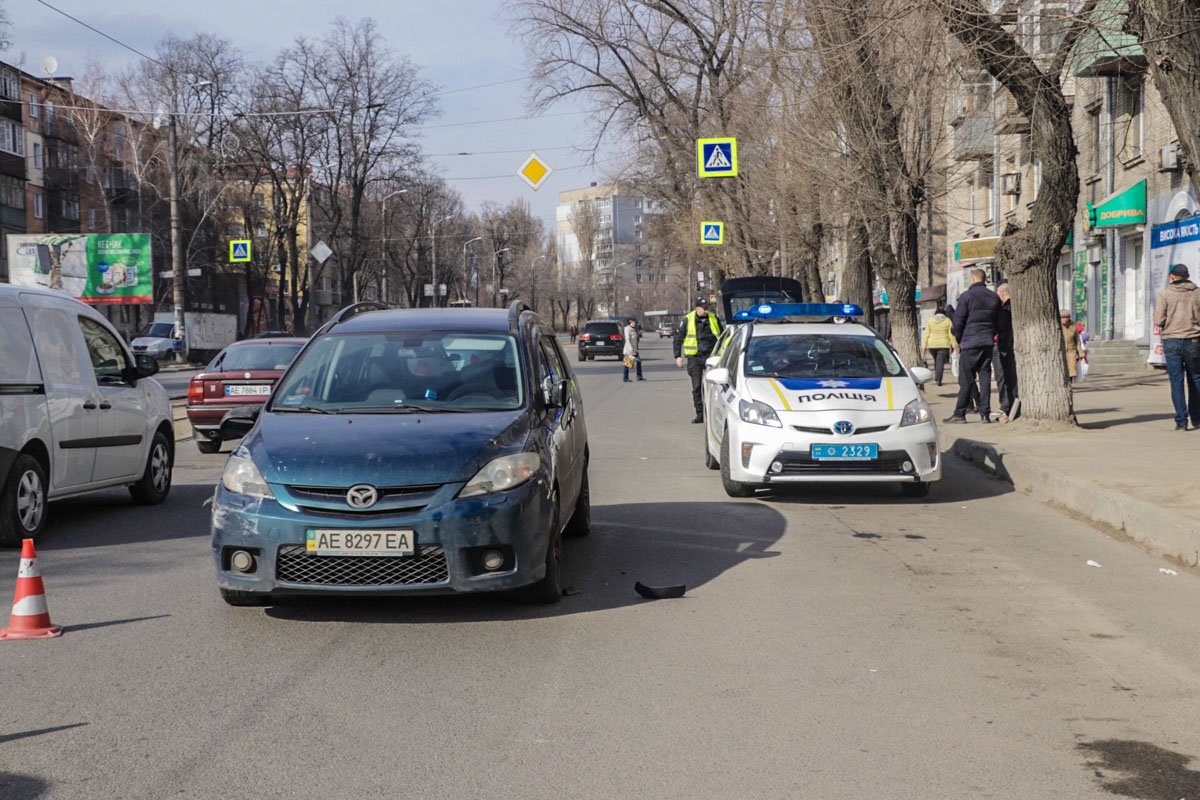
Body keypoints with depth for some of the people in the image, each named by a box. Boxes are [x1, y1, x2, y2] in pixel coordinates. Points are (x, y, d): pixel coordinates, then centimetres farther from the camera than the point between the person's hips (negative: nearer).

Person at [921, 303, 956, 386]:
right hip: (944, 344, -2)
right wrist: (954, 344, 3)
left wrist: (924, 345, 5)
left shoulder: (930, 320, 5)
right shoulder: (948, 321, 2)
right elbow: (951, 335, -2)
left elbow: (926, 334, 3)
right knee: (940, 362, -3)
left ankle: (936, 376, 22)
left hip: (932, 345, 2)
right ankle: (939, 380, -13)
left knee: (936, 360, 23)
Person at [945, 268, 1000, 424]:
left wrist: (959, 340, 4)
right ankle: (985, 413, 4)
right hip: (988, 342, 5)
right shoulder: (994, 297, 9)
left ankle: (960, 414, 0)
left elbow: (958, 321, -8)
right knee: (985, 377, 7)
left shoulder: (967, 296, -8)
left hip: (970, 342, -5)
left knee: (966, 379, -2)